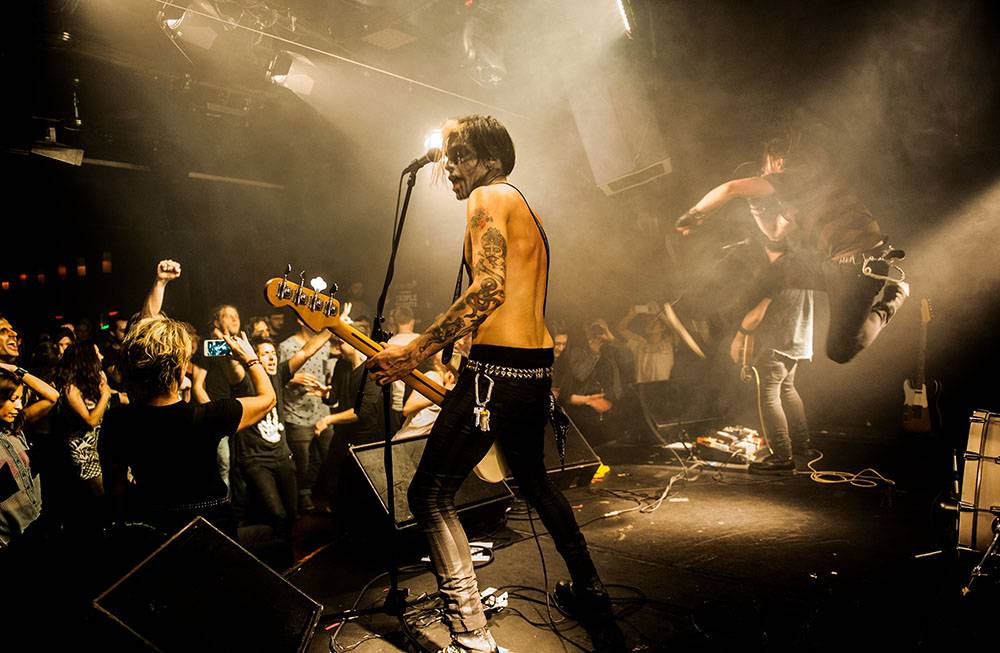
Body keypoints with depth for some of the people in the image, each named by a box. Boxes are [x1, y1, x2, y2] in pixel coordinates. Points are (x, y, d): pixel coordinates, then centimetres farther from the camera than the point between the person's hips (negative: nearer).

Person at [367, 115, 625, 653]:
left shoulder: (488, 198, -6)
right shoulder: (529, 213, 22)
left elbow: (489, 288, -22)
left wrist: (414, 352, -21)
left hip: (498, 368, -10)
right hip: (538, 367, 10)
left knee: (430, 496, -3)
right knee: (532, 478, 28)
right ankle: (590, 594, 39)